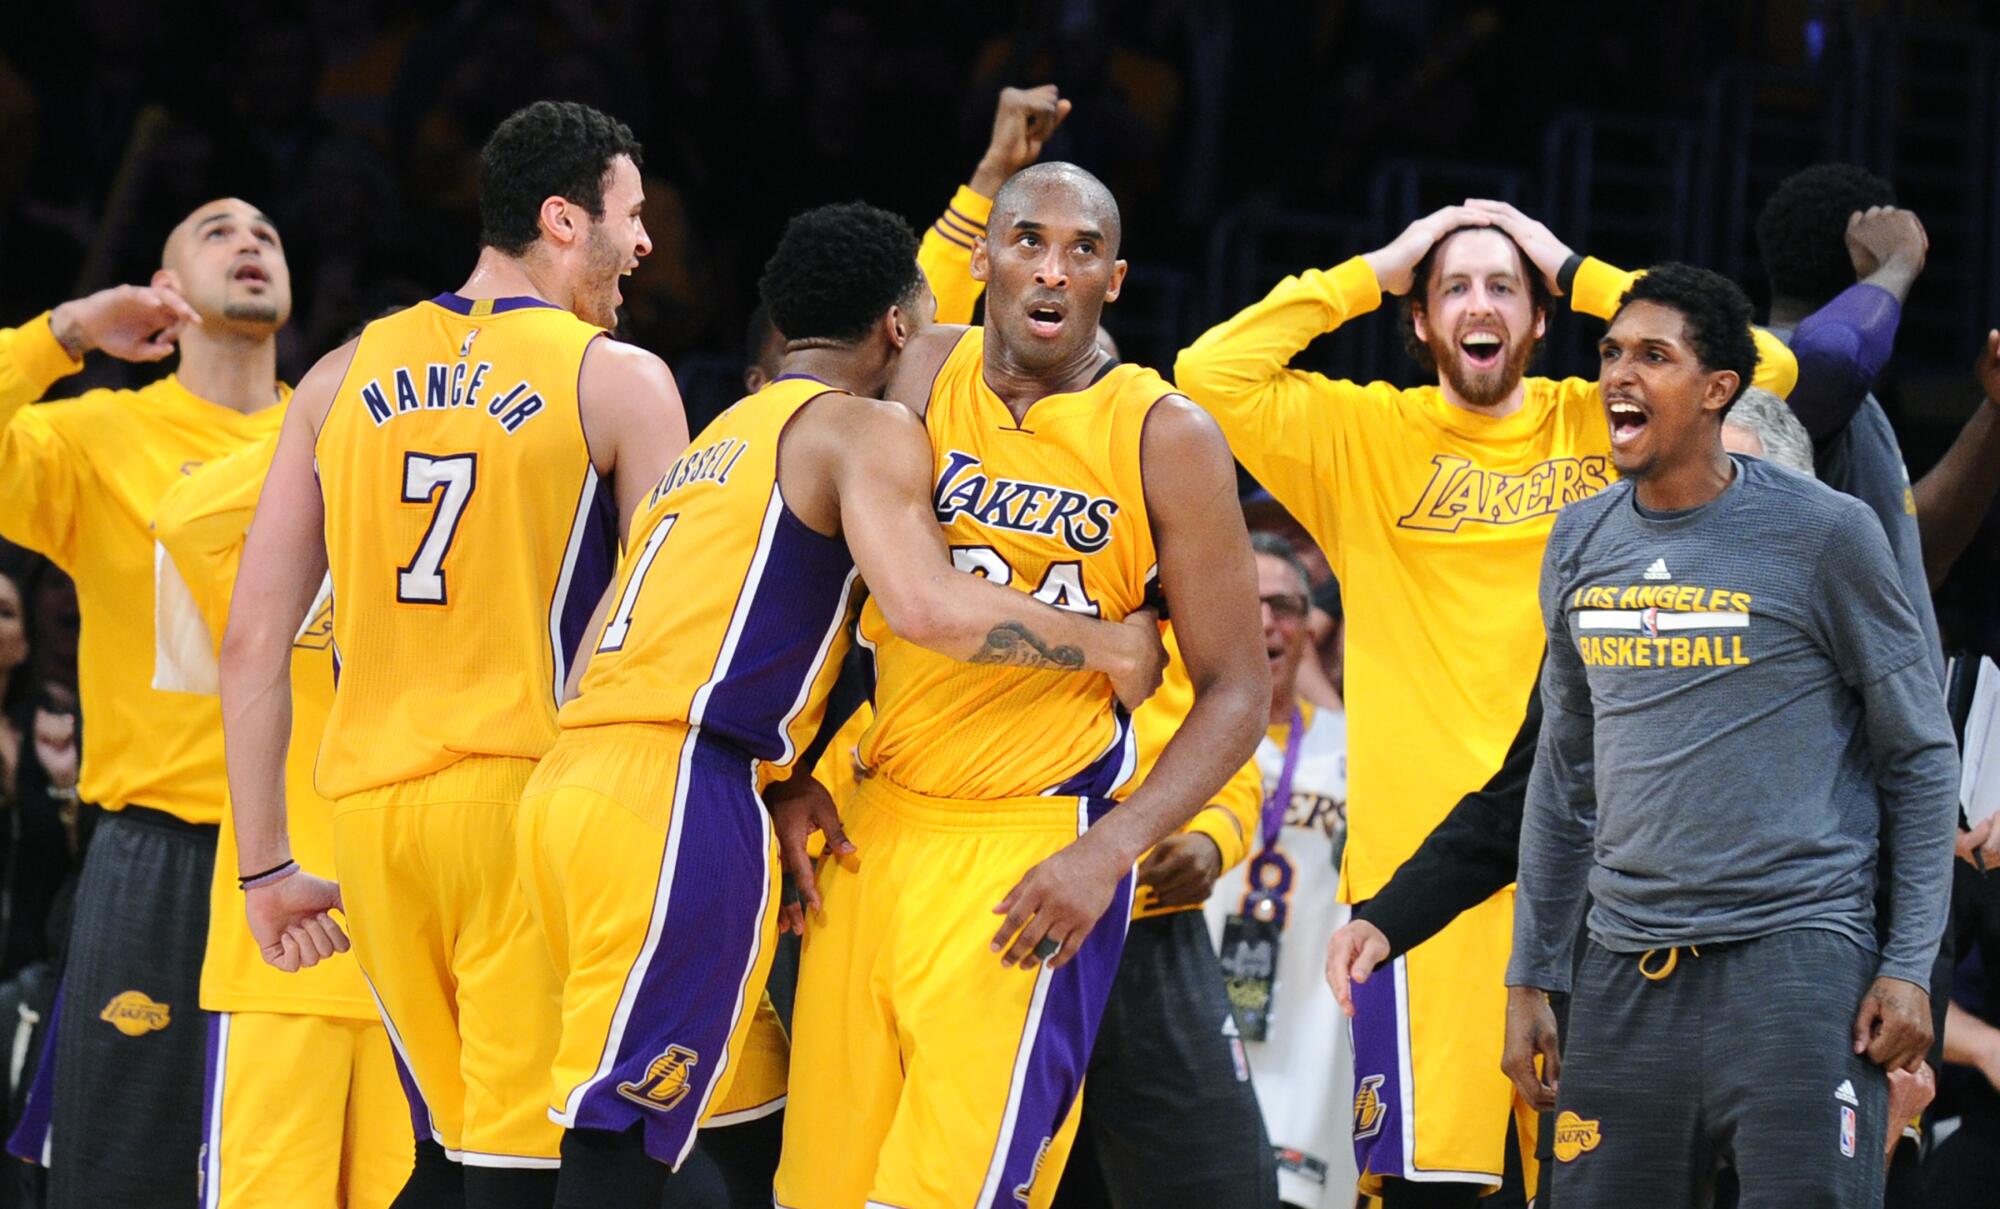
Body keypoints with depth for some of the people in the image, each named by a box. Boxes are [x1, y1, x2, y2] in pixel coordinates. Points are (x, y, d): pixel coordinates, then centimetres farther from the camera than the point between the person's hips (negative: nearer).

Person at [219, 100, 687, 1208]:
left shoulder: (344, 378, 12)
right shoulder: (619, 381, 0)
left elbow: (253, 638, 9)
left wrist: (263, 864, 13)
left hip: (371, 809, 5)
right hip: (529, 792, -5)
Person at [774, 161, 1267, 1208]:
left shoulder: (1165, 437, -6)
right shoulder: (921, 376, 5)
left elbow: (1235, 692, -5)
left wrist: (1108, 851, -17)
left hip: (1031, 852, -4)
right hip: (873, 825, 4)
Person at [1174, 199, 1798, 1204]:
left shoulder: (1602, 428, 9)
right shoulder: (1361, 436, 7)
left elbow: (1761, 369, -2)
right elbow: (1210, 374, -4)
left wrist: (1577, 274, 1)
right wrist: (1372, 273, 0)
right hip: (1416, 849, -1)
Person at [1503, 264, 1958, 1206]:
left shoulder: (1823, 534, -3)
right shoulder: (1580, 545, 12)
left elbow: (1921, 758, 0)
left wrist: (1909, 965, -8)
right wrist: (1530, 978, 15)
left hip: (1797, 957, -5)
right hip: (1628, 977, 5)